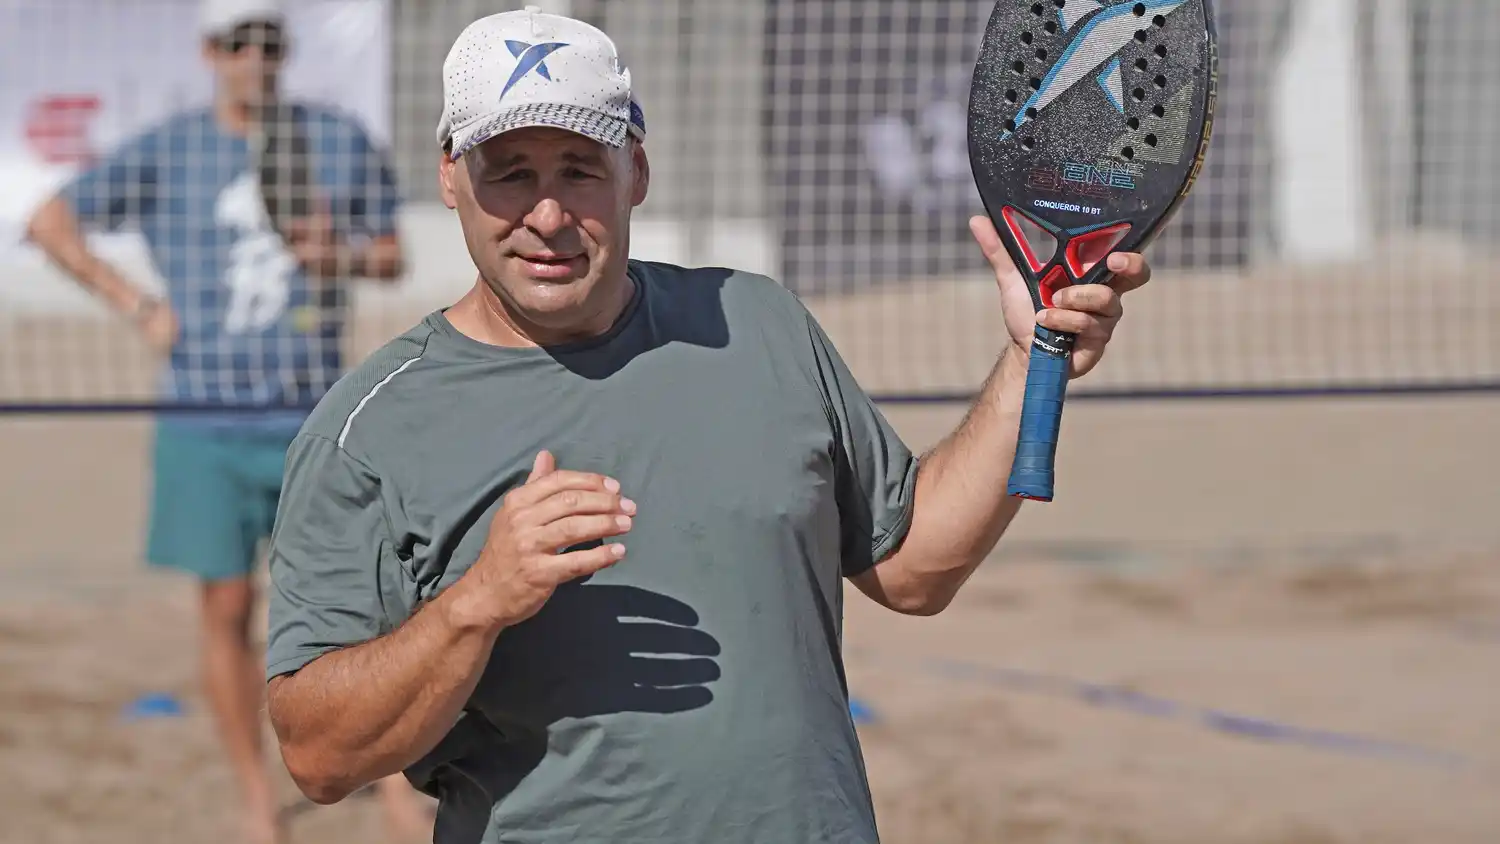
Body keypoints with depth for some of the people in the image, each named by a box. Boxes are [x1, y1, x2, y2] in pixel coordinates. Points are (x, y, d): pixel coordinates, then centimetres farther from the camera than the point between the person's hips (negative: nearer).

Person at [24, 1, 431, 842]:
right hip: (208, 421, -1)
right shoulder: (165, 153, 0)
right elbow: (50, 222, 5)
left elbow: (392, 253, 12)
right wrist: (138, 305, -3)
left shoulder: (342, 141, 5)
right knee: (228, 610, 2)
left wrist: (346, 256, -11)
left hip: (315, 417, 1)